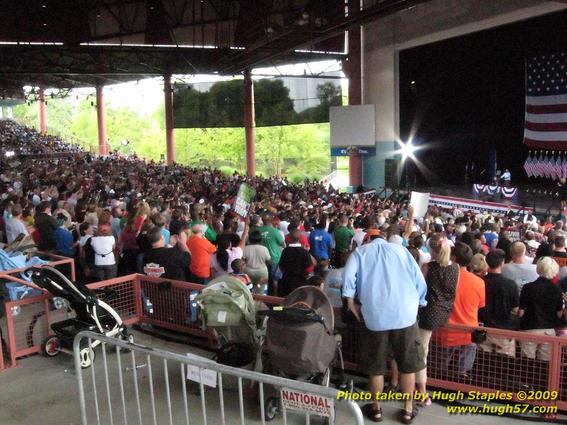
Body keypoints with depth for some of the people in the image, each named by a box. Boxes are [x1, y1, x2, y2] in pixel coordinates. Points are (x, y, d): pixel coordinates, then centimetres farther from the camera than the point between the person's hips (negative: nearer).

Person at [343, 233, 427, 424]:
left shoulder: (360, 252, 12)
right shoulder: (401, 249, 15)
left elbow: (348, 277, -9)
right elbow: (420, 282, 8)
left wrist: (351, 302, 2)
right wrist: (417, 304, 20)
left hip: (376, 316, -1)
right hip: (405, 314, 1)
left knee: (376, 366, 16)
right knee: (408, 365, 16)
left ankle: (376, 409, 30)